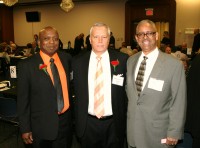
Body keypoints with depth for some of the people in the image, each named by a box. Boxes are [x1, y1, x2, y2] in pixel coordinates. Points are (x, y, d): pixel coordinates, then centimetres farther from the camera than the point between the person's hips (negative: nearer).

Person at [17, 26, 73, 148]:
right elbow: (23, 99, -7)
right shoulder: (27, 65, -11)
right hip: (41, 125, -3)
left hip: (66, 123, 4)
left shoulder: (67, 58, -1)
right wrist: (25, 129, -5)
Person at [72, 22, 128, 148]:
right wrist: (78, 121, 5)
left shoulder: (122, 59, -6)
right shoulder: (78, 61, -1)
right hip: (88, 123, 1)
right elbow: (76, 92, 5)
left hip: (114, 123, -1)